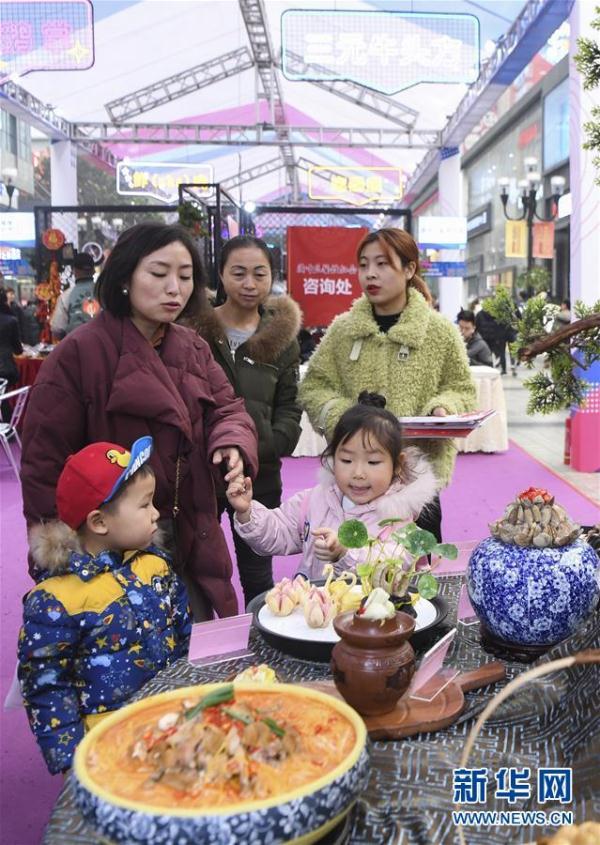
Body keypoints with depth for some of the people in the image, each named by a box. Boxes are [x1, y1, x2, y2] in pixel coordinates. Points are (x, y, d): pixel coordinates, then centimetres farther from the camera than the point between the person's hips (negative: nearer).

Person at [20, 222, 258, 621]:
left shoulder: (194, 348, 7)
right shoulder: (78, 352, -14)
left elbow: (226, 408, 3)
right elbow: (44, 461, -13)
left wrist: (233, 442, -22)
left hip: (190, 544, 6)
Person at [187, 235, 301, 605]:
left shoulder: (283, 336, 4)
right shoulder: (192, 326, -3)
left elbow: (289, 408, 6)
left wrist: (268, 445, -11)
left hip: (258, 475, 2)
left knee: (257, 574, 15)